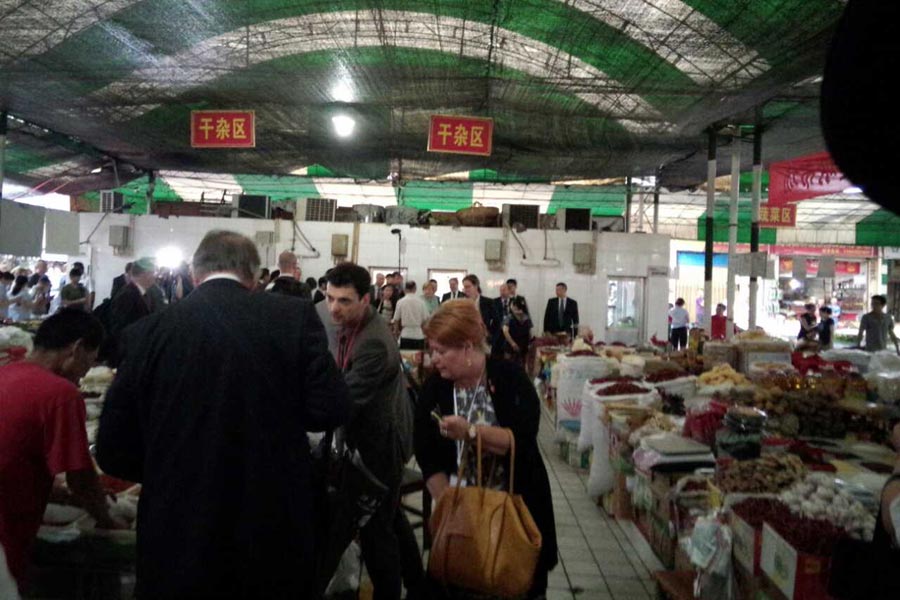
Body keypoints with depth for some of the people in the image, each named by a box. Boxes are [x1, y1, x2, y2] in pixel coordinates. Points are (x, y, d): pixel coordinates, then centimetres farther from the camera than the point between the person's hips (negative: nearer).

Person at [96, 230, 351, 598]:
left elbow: (113, 452, -2)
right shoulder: (294, 316, -9)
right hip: (274, 532, 0)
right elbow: (330, 410, -11)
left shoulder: (147, 333, -6)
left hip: (180, 540, 1)